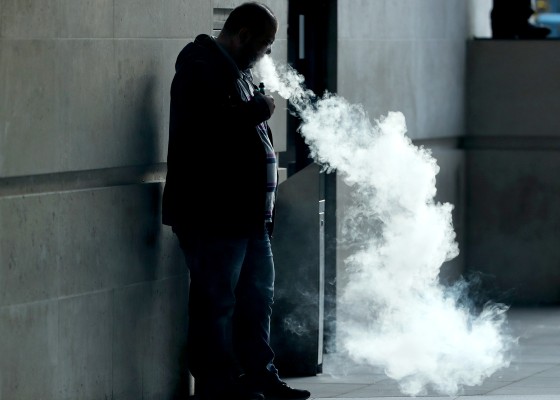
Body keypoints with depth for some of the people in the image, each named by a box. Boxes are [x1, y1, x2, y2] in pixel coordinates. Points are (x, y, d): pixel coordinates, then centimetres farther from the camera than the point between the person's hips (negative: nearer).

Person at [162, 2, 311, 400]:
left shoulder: (238, 71, 18)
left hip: (249, 210, 11)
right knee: (216, 301, -4)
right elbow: (212, 124, -29)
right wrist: (258, 109, -17)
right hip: (213, 214, -11)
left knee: (258, 296, 16)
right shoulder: (201, 69, -13)